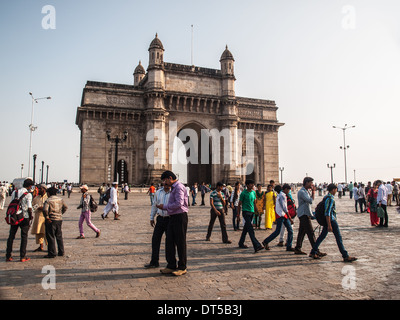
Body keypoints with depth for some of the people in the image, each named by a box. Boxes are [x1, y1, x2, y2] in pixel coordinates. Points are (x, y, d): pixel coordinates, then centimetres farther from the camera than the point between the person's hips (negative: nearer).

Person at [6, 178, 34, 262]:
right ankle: (23, 257, 6)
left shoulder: (14, 192, 5)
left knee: (11, 236, 13)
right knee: (24, 237, 5)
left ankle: (8, 256, 17)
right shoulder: (28, 194, -10)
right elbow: (29, 207, -15)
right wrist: (31, 216, -1)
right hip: (24, 217, -4)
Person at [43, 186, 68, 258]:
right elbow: (65, 207, 13)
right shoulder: (60, 199, 7)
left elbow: (45, 210, -24)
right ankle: (61, 252, 20)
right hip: (59, 219, 6)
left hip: (51, 220, -6)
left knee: (51, 237, 2)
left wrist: (47, 217, -12)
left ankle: (52, 253, 4)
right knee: (59, 236, 15)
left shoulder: (48, 200, -11)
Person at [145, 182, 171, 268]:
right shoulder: (158, 192, 11)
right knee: (155, 239, 5)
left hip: (170, 219, -4)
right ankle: (154, 262, 18)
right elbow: (154, 205, 17)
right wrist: (152, 218, 15)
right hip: (160, 219, 5)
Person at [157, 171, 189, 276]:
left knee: (180, 243, 0)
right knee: (169, 242, 10)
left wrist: (164, 207, -13)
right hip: (173, 217, 9)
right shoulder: (173, 188, 17)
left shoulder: (179, 187, -13)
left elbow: (178, 204, -21)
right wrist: (164, 207, 7)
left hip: (180, 217, -9)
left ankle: (182, 267, 12)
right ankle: (171, 266, 20)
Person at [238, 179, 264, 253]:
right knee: (250, 229, -14)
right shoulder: (243, 193, -9)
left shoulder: (253, 192, 11)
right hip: (245, 212, -7)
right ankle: (256, 246, -21)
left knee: (246, 228, 14)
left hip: (251, 212, 7)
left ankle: (241, 243, 27)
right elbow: (240, 204, -4)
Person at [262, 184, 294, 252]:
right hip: (280, 215, -10)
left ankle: (289, 247, 7)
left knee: (290, 230, 4)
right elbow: (284, 208, -21)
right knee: (277, 232, -5)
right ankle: (265, 242, 8)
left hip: (284, 215, 10)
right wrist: (290, 218, -19)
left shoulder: (283, 195, 16)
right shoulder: (282, 196, -16)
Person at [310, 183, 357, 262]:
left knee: (322, 236, 13)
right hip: (331, 220, -10)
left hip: (329, 220, 10)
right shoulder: (330, 199, -18)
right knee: (339, 238, -4)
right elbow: (327, 212, -23)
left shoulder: (327, 197, 13)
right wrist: (329, 225, -24)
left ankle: (313, 252, 17)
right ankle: (345, 256, 2)